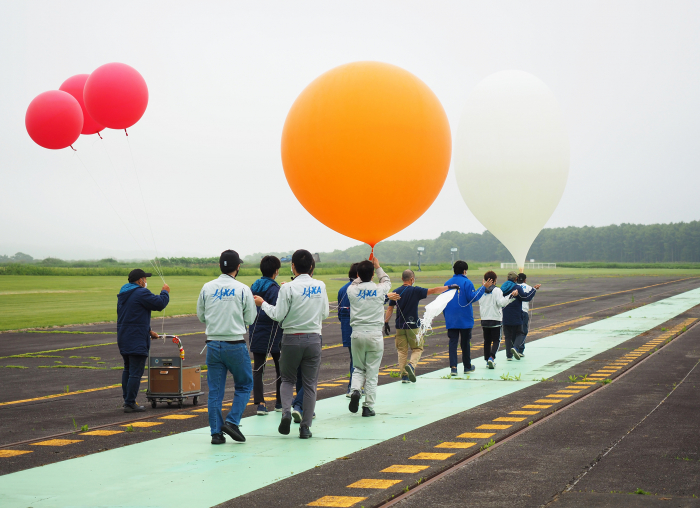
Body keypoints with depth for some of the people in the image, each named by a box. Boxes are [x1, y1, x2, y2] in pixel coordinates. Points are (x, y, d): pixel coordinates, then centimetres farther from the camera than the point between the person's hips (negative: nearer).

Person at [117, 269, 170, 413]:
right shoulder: (141, 293, -14)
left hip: (123, 339, 10)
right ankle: (130, 403, -6)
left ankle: (127, 400, 24)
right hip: (137, 341, -10)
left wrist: (148, 330, 26)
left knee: (128, 370, 19)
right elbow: (159, 304, -13)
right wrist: (165, 292, 7)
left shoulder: (123, 294, 17)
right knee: (136, 372, -6)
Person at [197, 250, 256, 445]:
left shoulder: (207, 288, 2)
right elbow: (250, 319, 0)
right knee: (244, 385, 13)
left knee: (215, 390, 8)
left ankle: (216, 432, 7)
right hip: (236, 344, -3)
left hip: (213, 344, 3)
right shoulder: (243, 289, -6)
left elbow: (201, 316, 10)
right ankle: (231, 422, -1)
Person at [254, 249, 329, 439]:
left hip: (292, 339, -2)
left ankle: (286, 411, -8)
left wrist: (263, 303, 6)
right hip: (314, 339, 2)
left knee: (288, 379, 16)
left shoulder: (288, 288, -11)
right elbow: (325, 314, 8)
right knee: (310, 383, 8)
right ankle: (305, 427, 7)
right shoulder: (320, 286, 1)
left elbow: (278, 315, -10)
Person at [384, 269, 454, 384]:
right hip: (412, 325, -3)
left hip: (400, 326, 3)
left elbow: (390, 309, 4)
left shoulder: (396, 292, 2)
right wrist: (450, 287, -2)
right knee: (417, 349, 9)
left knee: (402, 351, 9)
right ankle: (411, 365, -17)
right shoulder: (416, 291, -9)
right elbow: (434, 291, -9)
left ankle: (404, 375, 6)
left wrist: (386, 322, 11)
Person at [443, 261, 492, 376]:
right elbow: (472, 298, -15)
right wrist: (483, 287, -9)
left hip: (451, 320, 3)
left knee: (453, 342, 0)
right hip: (465, 319, -3)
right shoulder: (467, 282, -7)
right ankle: (467, 366, 20)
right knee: (465, 343, 9)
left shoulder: (447, 283, 8)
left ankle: (453, 367, -13)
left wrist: (446, 316, 19)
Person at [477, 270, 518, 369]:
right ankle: (491, 357, -20)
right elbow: (501, 302, -22)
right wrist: (512, 296, -26)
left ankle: (487, 360, 11)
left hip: (484, 320, 5)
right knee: (496, 340, 1)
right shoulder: (497, 290, -8)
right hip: (495, 320, -5)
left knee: (487, 341, 12)